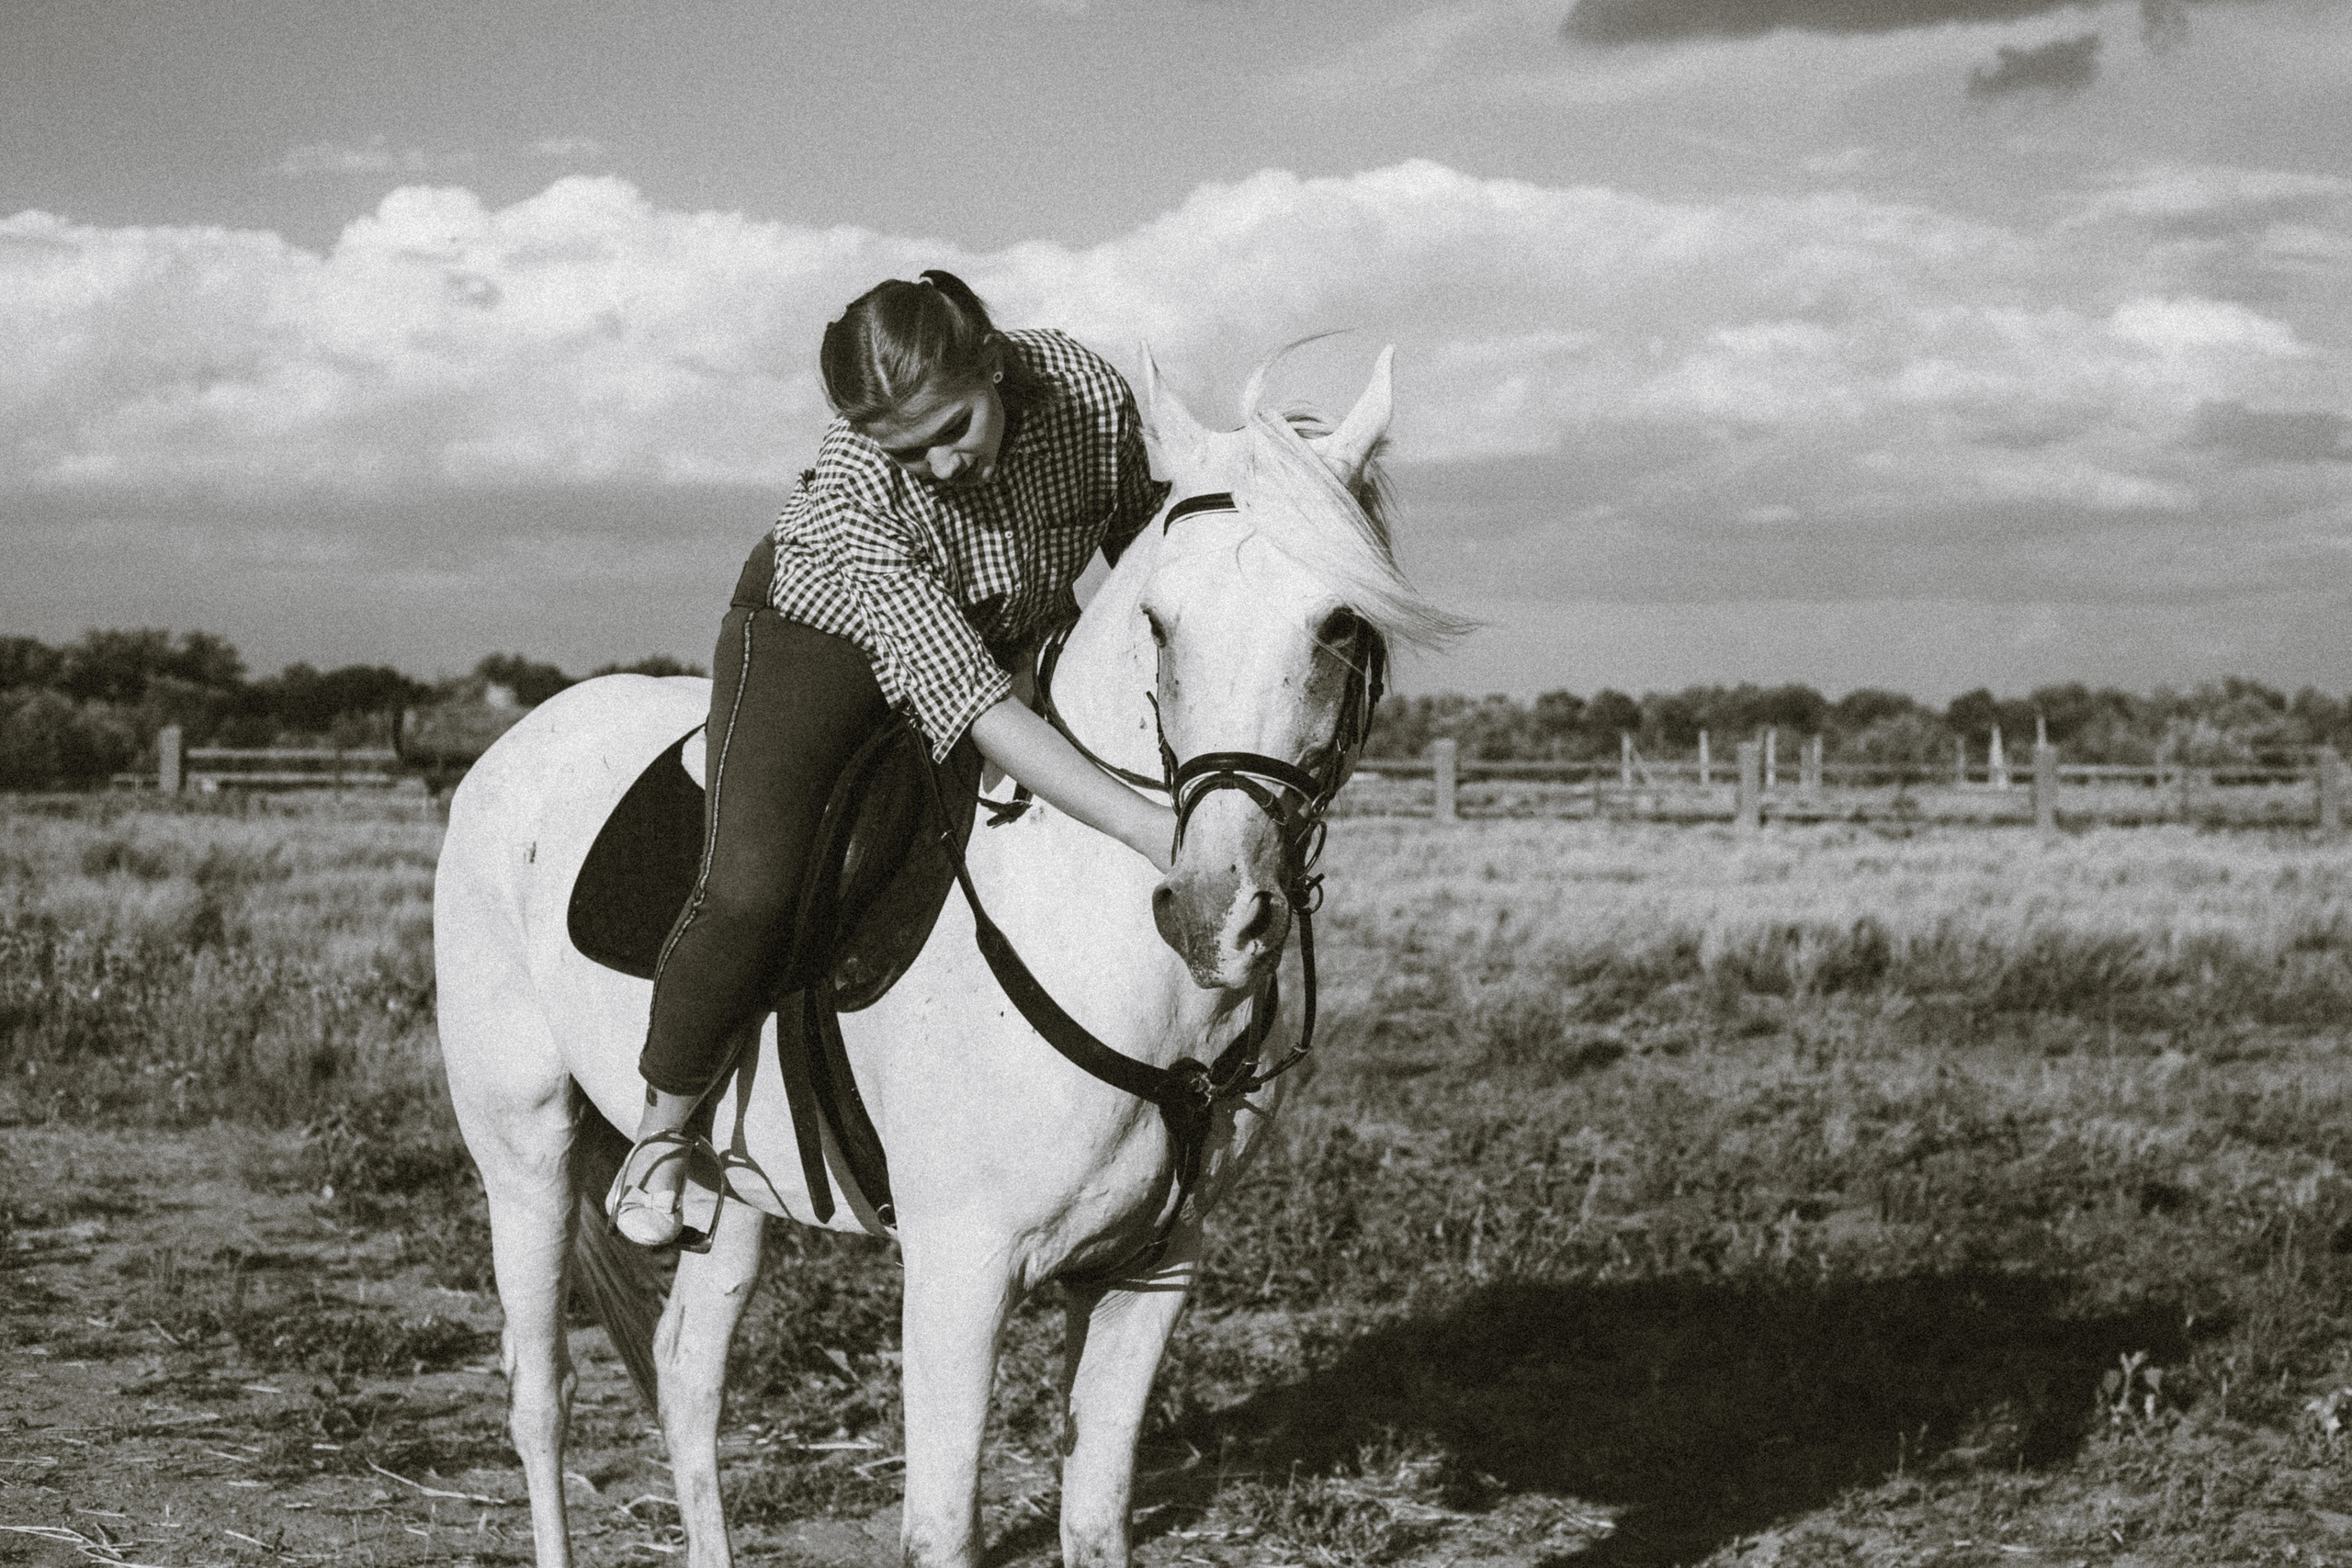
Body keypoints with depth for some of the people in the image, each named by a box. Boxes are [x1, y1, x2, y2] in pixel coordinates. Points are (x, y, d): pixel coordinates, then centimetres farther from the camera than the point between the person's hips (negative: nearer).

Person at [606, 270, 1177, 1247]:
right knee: (749, 892, -23)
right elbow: (972, 708, -45)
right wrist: (1148, 828, -53)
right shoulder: (859, 490, -39)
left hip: (1020, 637, 5)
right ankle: (665, 1126, 2)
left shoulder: (1089, 392, -28)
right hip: (822, 636, -5)